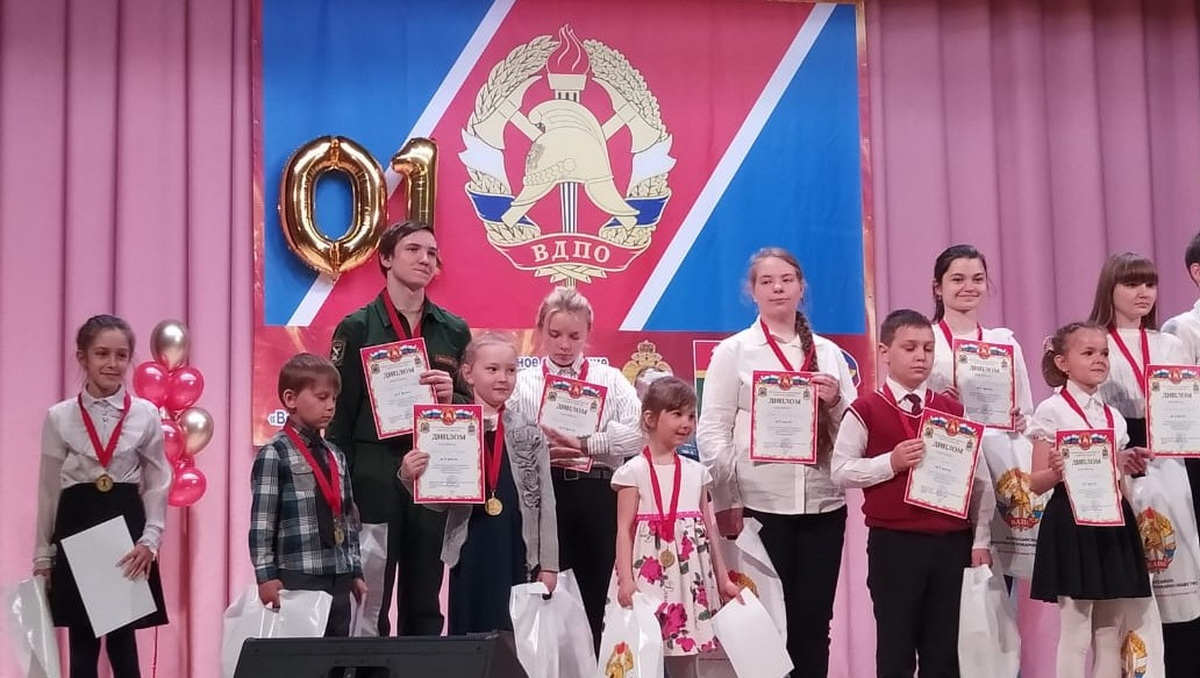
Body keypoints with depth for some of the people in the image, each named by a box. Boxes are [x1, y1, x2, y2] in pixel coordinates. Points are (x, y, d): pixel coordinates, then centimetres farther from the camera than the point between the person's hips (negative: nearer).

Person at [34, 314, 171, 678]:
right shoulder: (59, 417, 1)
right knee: (82, 645, 5)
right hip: (76, 531, 0)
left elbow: (157, 485, 4)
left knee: (123, 641, 3)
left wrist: (149, 540, -7)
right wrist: (43, 554, 8)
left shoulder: (146, 415, 0)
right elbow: (48, 490, 6)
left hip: (127, 527, 0)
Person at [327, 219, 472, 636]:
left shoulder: (453, 331, 10)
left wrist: (451, 397, -8)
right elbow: (339, 415, 0)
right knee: (369, 604, -1)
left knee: (425, 606, 8)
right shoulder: (358, 328, 1)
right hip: (374, 473, -3)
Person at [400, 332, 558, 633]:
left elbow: (546, 502, 5)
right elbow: (440, 502, 6)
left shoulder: (529, 434, 4)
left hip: (518, 554, 0)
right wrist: (411, 478, -13)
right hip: (470, 554, 0)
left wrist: (548, 563, 2)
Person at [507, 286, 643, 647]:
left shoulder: (610, 379, 9)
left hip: (597, 494, 1)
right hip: (543, 493, 0)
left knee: (596, 595, 5)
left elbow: (639, 430, -7)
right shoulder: (522, 383, 9)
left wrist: (585, 445, -15)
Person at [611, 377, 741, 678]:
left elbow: (707, 530, 14)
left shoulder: (697, 471, 10)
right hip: (648, 574, -4)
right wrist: (626, 579, -17)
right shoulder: (634, 471, -4)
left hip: (689, 577, 4)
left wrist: (723, 579, 13)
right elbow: (625, 529, -7)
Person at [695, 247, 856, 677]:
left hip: (823, 505, 3)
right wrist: (726, 502, -9)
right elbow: (712, 431, -3)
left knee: (814, 621, 7)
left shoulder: (829, 352, 12)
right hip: (761, 507, -3)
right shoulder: (733, 351, 3)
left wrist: (836, 402, -7)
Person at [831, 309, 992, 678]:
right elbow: (841, 471, -4)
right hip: (893, 543, -3)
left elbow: (979, 477, 10)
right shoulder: (866, 410, -3)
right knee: (895, 645, 4)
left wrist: (980, 540, 6)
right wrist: (890, 463, -17)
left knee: (945, 647, 10)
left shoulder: (953, 410, 8)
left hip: (952, 542, 4)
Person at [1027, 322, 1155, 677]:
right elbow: (1036, 483, -8)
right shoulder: (1052, 410, -6)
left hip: (1112, 519, 7)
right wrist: (1057, 472, -28)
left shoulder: (1114, 417, 14)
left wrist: (1131, 466, 0)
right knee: (1075, 635, -5)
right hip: (1072, 521, -7)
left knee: (1110, 635, 9)